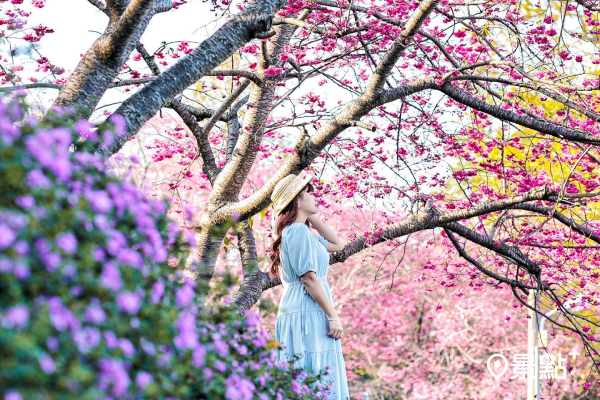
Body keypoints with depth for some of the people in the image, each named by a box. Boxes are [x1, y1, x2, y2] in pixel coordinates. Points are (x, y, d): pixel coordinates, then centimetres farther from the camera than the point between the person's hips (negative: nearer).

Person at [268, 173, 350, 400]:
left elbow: (337, 244, 28)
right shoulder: (298, 231, -10)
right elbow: (309, 279, -17)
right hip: (308, 313, -10)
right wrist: (333, 317, -17)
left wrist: (312, 216, 22)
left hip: (297, 312, 10)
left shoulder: (297, 232, 19)